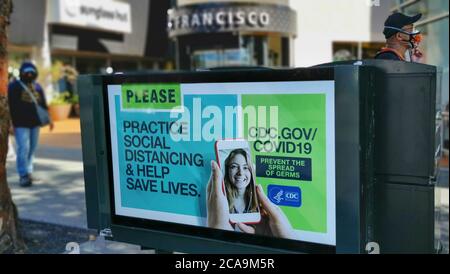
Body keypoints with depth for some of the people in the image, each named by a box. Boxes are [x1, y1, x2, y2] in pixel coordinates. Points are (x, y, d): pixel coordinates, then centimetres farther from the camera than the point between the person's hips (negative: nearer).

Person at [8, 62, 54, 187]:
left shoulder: (37, 87, 15)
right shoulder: (14, 86, 0)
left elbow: (43, 105, 21)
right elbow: (10, 106, -5)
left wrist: (49, 119, 16)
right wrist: (11, 123, -11)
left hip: (35, 123, 5)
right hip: (21, 124, -5)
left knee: (32, 149, 9)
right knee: (23, 149, -11)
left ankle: (29, 172, 20)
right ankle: (24, 175, -8)